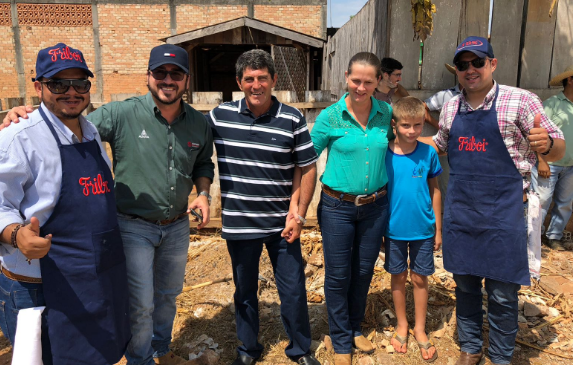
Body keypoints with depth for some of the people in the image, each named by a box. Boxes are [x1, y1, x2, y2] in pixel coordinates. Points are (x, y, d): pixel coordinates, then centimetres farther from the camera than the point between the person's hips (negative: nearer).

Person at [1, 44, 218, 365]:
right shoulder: (121, 114, -16)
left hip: (177, 226, 5)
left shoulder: (199, 123, -2)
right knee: (140, 305, 5)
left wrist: (203, 193, -4)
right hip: (133, 227, -4)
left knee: (168, 295, 23)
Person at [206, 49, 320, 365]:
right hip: (239, 224, 1)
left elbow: (308, 168, -1)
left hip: (282, 224, -1)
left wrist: (299, 213, -7)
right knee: (245, 291, 17)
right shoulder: (219, 116, -3)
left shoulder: (292, 120, -5)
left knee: (293, 291, 9)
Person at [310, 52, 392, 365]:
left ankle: (355, 328, 40)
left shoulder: (386, 113, -2)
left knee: (364, 271, 16)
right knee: (338, 275, 7)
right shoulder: (330, 117, -10)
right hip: (337, 207, -3)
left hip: (375, 206, 3)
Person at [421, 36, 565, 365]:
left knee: (502, 292, 5)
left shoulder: (521, 100, -6)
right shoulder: (451, 108, 8)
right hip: (460, 209, 4)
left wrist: (546, 143, -28)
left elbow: (558, 150, -5)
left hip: (503, 212, -4)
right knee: (465, 284, 15)